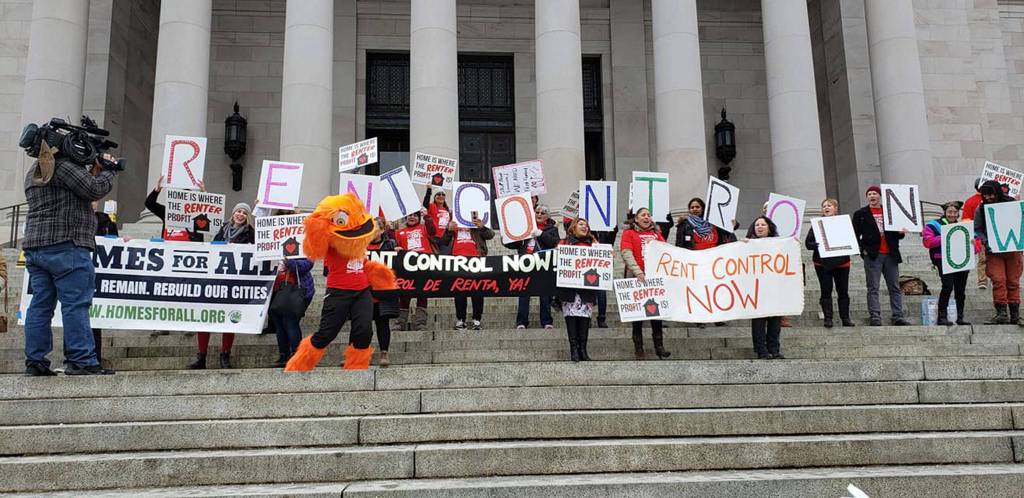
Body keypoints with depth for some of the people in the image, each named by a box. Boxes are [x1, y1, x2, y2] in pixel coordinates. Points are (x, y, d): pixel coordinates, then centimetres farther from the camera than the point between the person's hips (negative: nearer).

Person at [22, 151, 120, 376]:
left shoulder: (34, 171, 23)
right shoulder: (64, 166, -7)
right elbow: (94, 190, -12)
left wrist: (95, 171, 14)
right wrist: (107, 170, 5)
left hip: (34, 246, 9)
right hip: (66, 246, -9)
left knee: (40, 305, 8)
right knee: (76, 304, -8)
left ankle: (35, 361, 9)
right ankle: (81, 361, -8)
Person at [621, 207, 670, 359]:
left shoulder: (656, 233, 16)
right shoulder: (629, 233, 4)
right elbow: (627, 254, -8)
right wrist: (638, 272, -21)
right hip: (636, 278, -3)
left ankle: (659, 346, 13)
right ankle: (638, 348, 10)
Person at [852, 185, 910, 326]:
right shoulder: (860, 214, 6)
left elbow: (896, 234, 19)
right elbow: (855, 235, 2)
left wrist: (901, 233, -4)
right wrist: (863, 249, -9)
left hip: (890, 254, 3)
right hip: (872, 255, -3)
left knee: (895, 287, 4)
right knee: (873, 288, -3)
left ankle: (898, 317, 9)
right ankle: (875, 318, -2)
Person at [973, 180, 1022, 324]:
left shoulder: (1012, 204, 1)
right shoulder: (980, 209, 1)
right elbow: (977, 230, 4)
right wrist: (986, 243, -11)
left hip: (1012, 249, 1)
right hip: (993, 251, -1)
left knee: (1013, 282, 6)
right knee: (998, 281, -10)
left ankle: (1015, 314, 13)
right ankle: (1001, 313, -9)